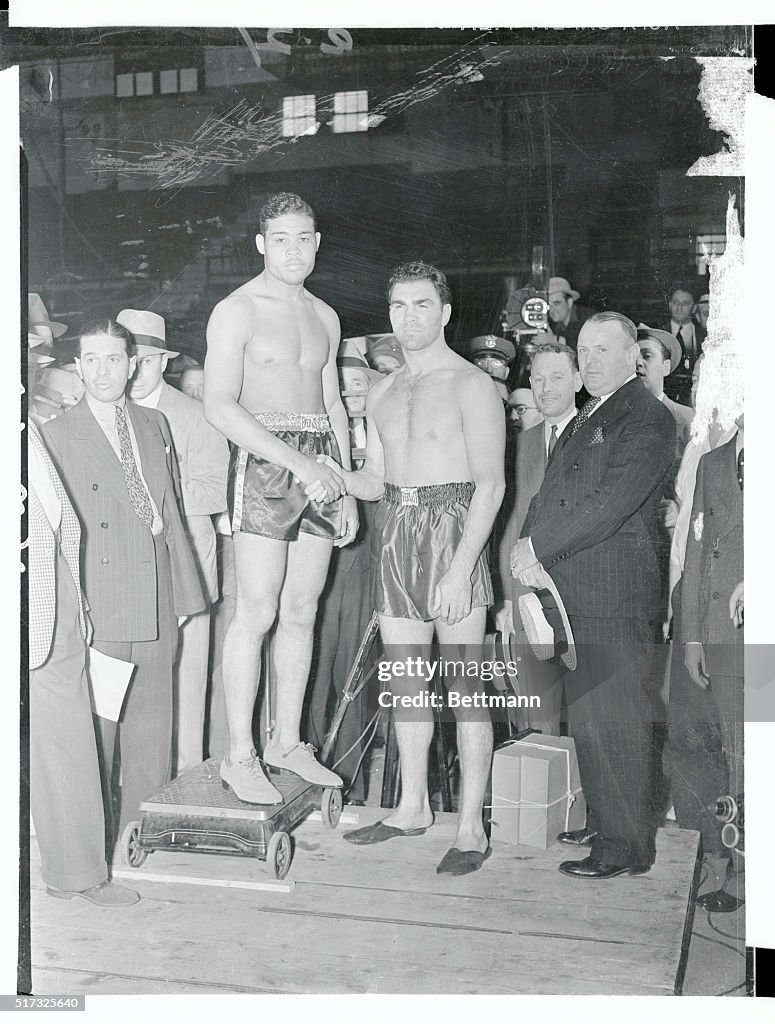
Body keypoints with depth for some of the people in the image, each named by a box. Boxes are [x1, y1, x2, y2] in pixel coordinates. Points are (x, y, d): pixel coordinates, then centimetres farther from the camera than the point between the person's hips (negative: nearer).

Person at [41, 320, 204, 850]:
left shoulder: (154, 424, 13)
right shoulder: (55, 435, -2)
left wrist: (185, 593, 11)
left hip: (156, 607, 4)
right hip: (95, 608, -4)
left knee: (151, 722, 10)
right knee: (94, 727, 2)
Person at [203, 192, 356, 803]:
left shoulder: (326, 317, 18)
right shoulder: (238, 310, -2)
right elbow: (219, 406, -11)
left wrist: (347, 488, 14)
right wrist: (296, 460, -17)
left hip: (320, 465, 6)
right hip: (264, 461, -6)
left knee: (302, 612, 7)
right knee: (257, 613, -8)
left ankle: (288, 742, 17)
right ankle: (240, 757, 0)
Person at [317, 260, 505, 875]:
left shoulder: (471, 385, -6)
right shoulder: (381, 395, 15)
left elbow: (490, 485, -13)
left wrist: (460, 569, -20)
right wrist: (339, 479, -5)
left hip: (453, 531, -6)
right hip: (395, 534, 7)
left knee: (464, 686, -3)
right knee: (405, 682, 12)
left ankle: (471, 827, 6)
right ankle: (413, 807, 25)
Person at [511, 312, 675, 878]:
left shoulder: (647, 418, -9)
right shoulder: (587, 418, 21)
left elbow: (612, 503, -19)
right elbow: (551, 492, 17)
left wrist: (538, 547, -16)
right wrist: (529, 544, -2)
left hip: (615, 594, -9)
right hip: (574, 592, 9)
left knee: (616, 719, -4)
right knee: (586, 714, 16)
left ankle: (627, 846, 6)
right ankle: (602, 820, 30)